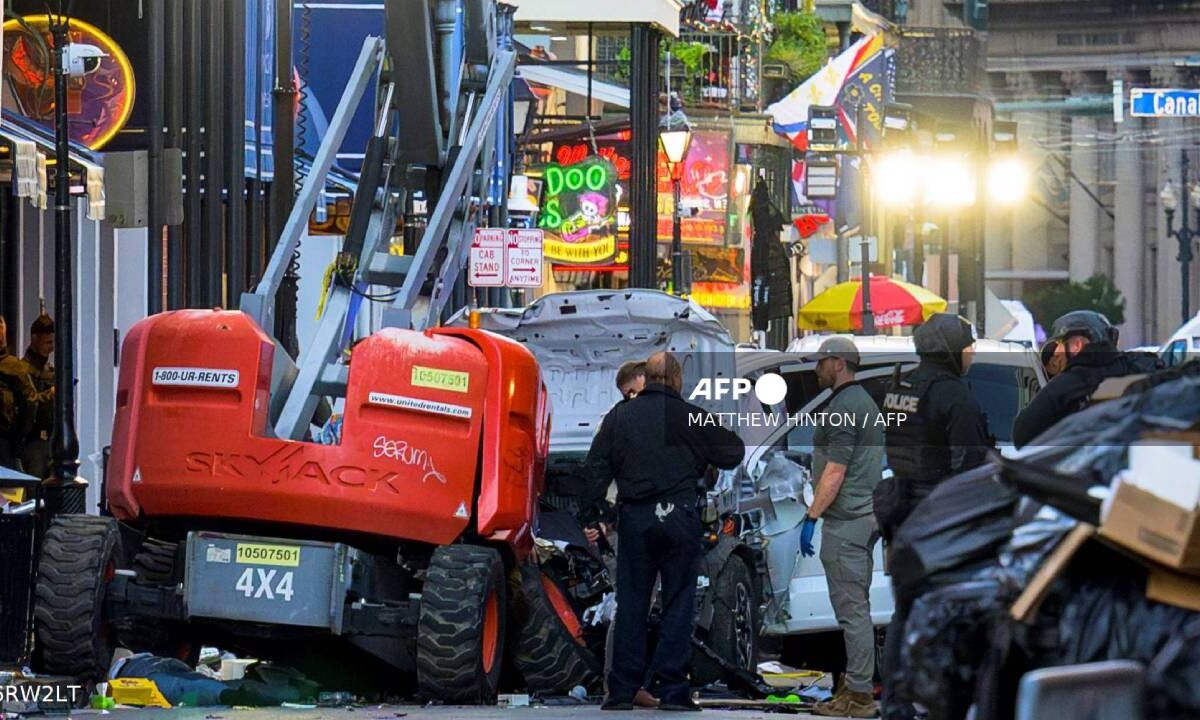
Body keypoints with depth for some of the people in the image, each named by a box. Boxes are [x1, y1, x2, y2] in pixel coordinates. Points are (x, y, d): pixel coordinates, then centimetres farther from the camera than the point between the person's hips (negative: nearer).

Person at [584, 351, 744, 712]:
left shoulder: (619, 416, 8)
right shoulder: (691, 417, -1)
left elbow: (597, 468, 5)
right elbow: (733, 452, 7)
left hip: (634, 519, 3)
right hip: (679, 516, -2)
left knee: (631, 605, 6)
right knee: (678, 604, 3)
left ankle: (622, 691, 4)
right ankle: (671, 689, -1)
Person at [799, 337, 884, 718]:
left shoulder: (843, 407, -14)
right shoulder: (864, 402, 19)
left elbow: (835, 472, -20)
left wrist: (811, 517, -18)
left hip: (846, 522, -11)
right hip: (866, 516, 11)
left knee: (851, 609, -10)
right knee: (858, 609, 14)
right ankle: (860, 687, 18)